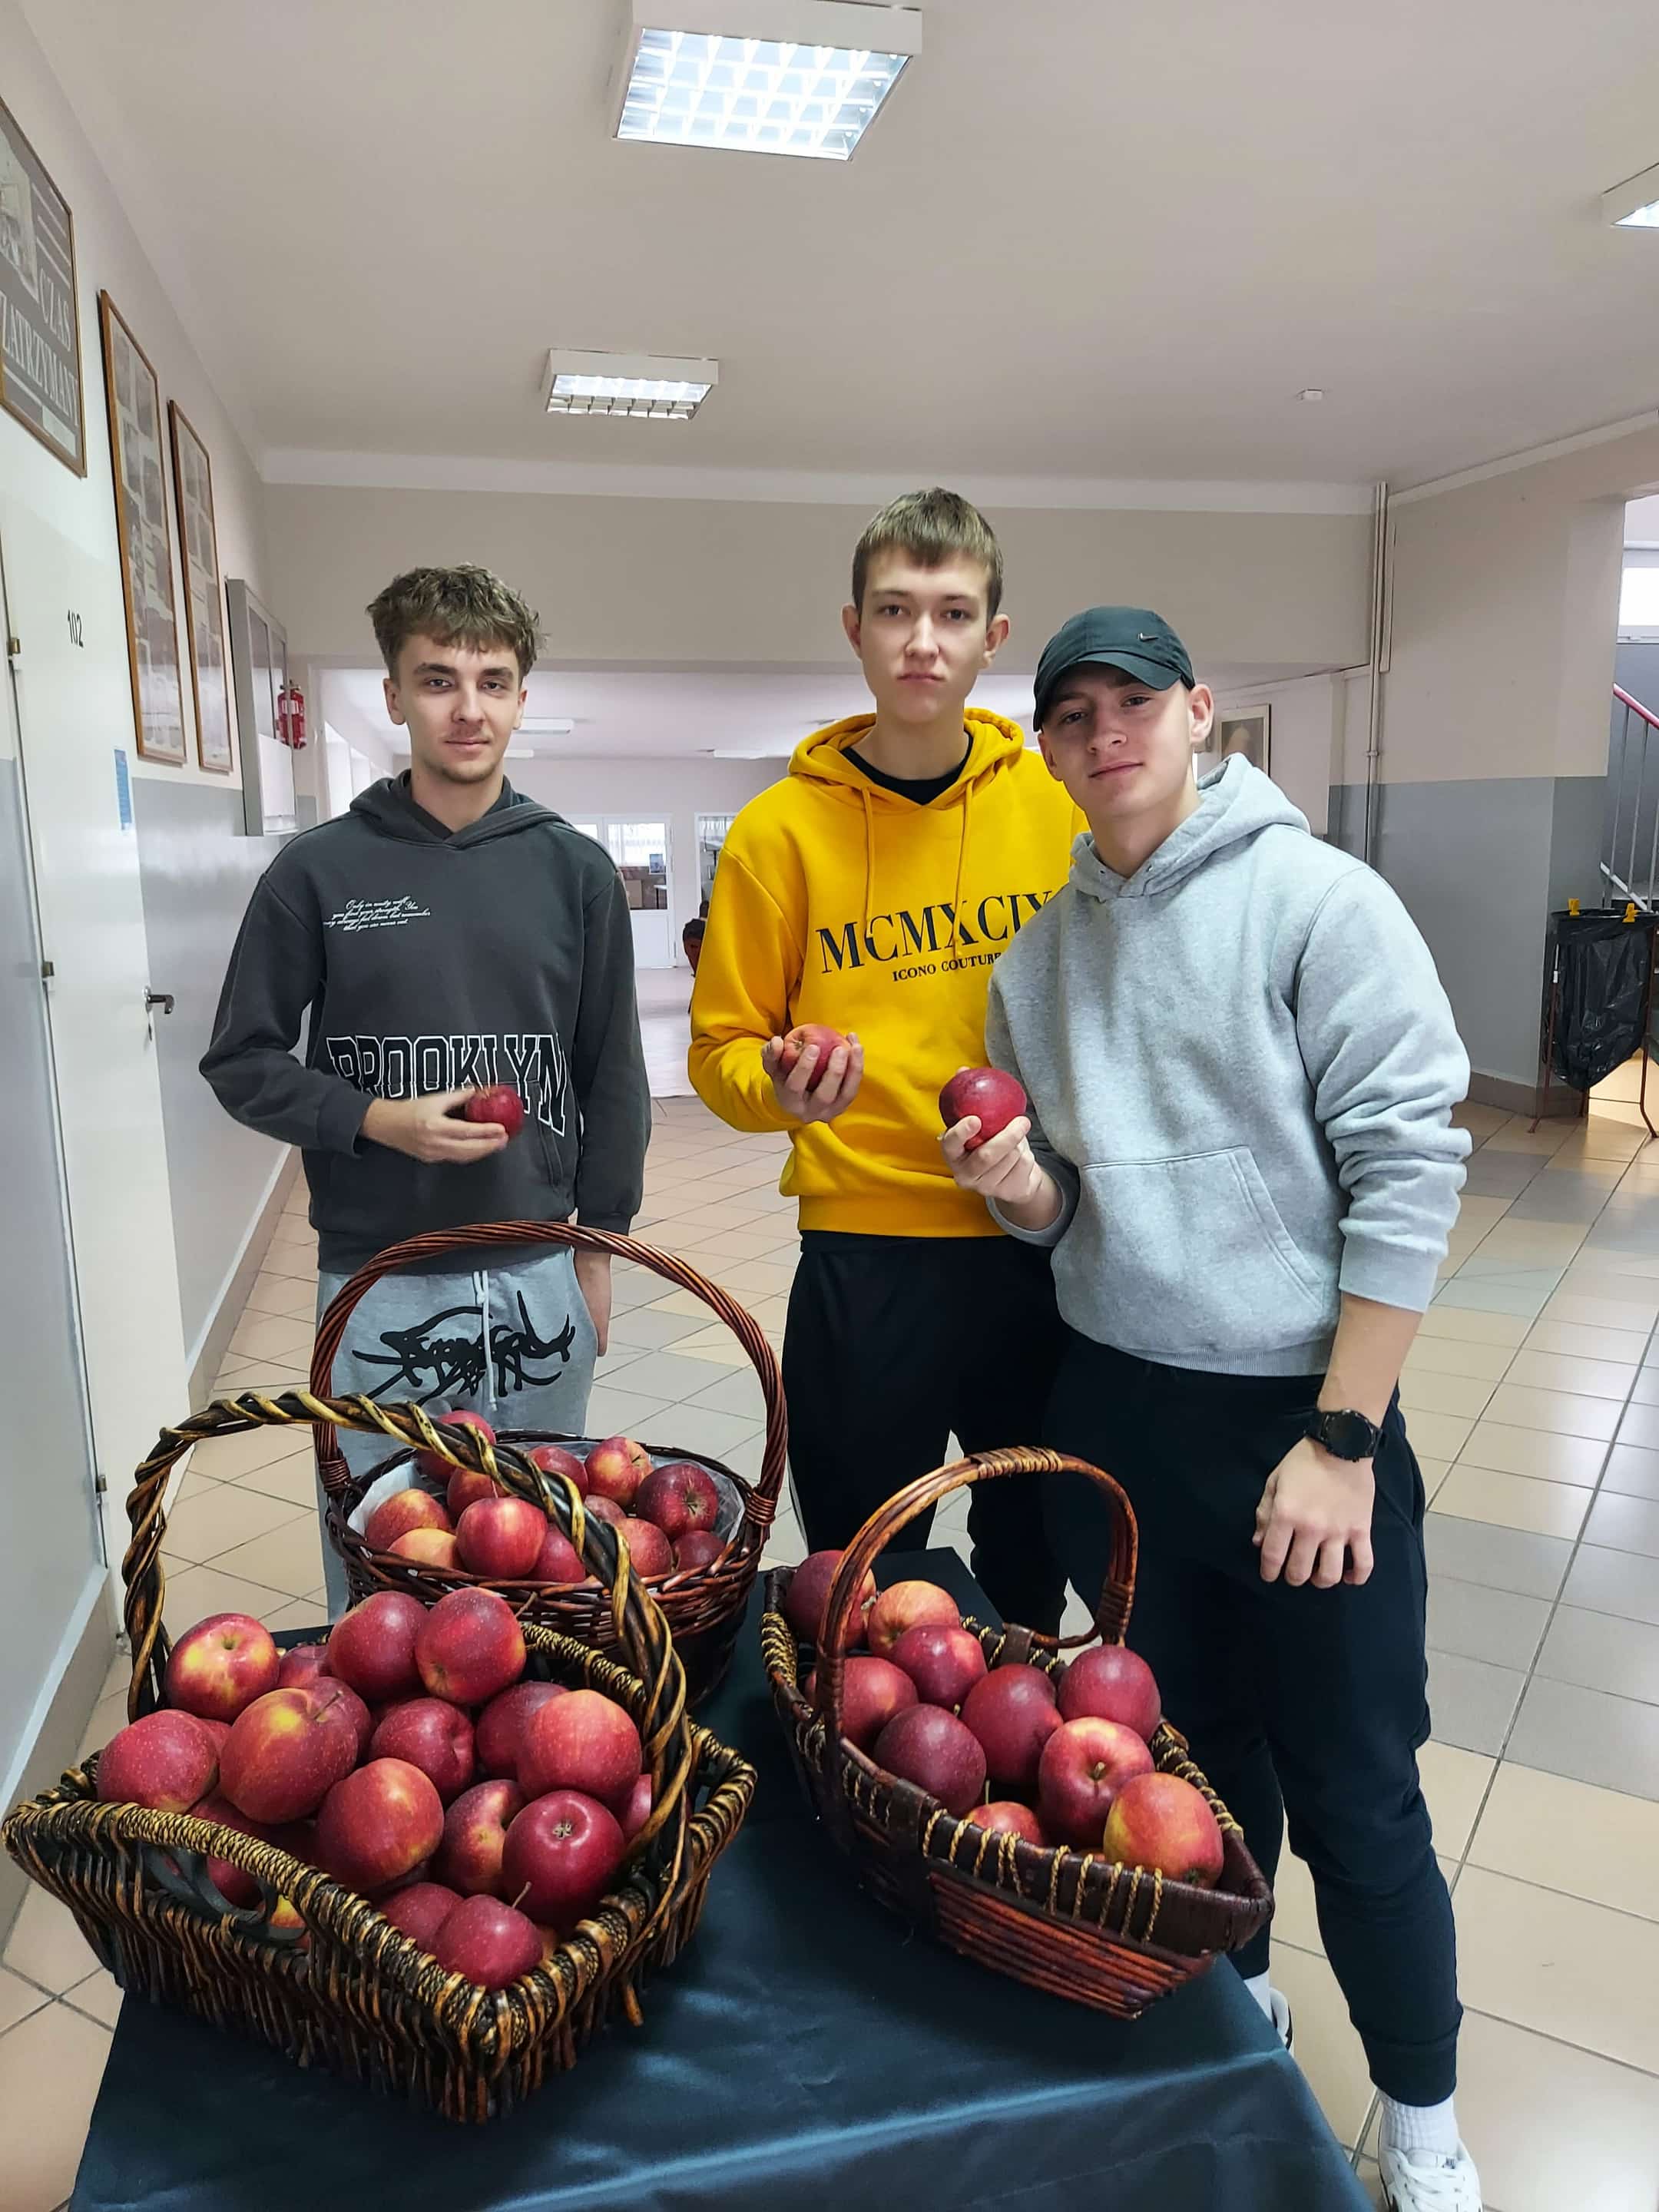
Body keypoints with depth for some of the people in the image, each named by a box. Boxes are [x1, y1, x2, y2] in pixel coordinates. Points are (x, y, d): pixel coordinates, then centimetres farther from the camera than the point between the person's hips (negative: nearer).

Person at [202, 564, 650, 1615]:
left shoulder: (575, 869, 2)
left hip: (538, 1280, 2)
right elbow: (243, 1061, 1)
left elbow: (613, 1071, 6)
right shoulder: (321, 870, -3)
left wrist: (599, 1246, 5)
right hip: (379, 1285, -1)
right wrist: (379, 1120, -15)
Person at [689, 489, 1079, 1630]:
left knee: (1031, 1572, 22)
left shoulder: (1058, 801, 0)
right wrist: (779, 1089, -23)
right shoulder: (782, 827, -6)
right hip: (866, 1248, -2)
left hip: (1046, 1246, 3)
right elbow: (724, 1046, -2)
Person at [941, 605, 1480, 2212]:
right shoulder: (1039, 948, 5)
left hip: (1300, 1415, -4)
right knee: (1188, 1749, 21)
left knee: (1354, 1797, 8)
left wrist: (1343, 1439, -15)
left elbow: (1410, 1170, -14)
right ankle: (1229, 1996, 47)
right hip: (1116, 1410, 5)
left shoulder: (1319, 901, -10)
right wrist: (1022, 1189, -13)